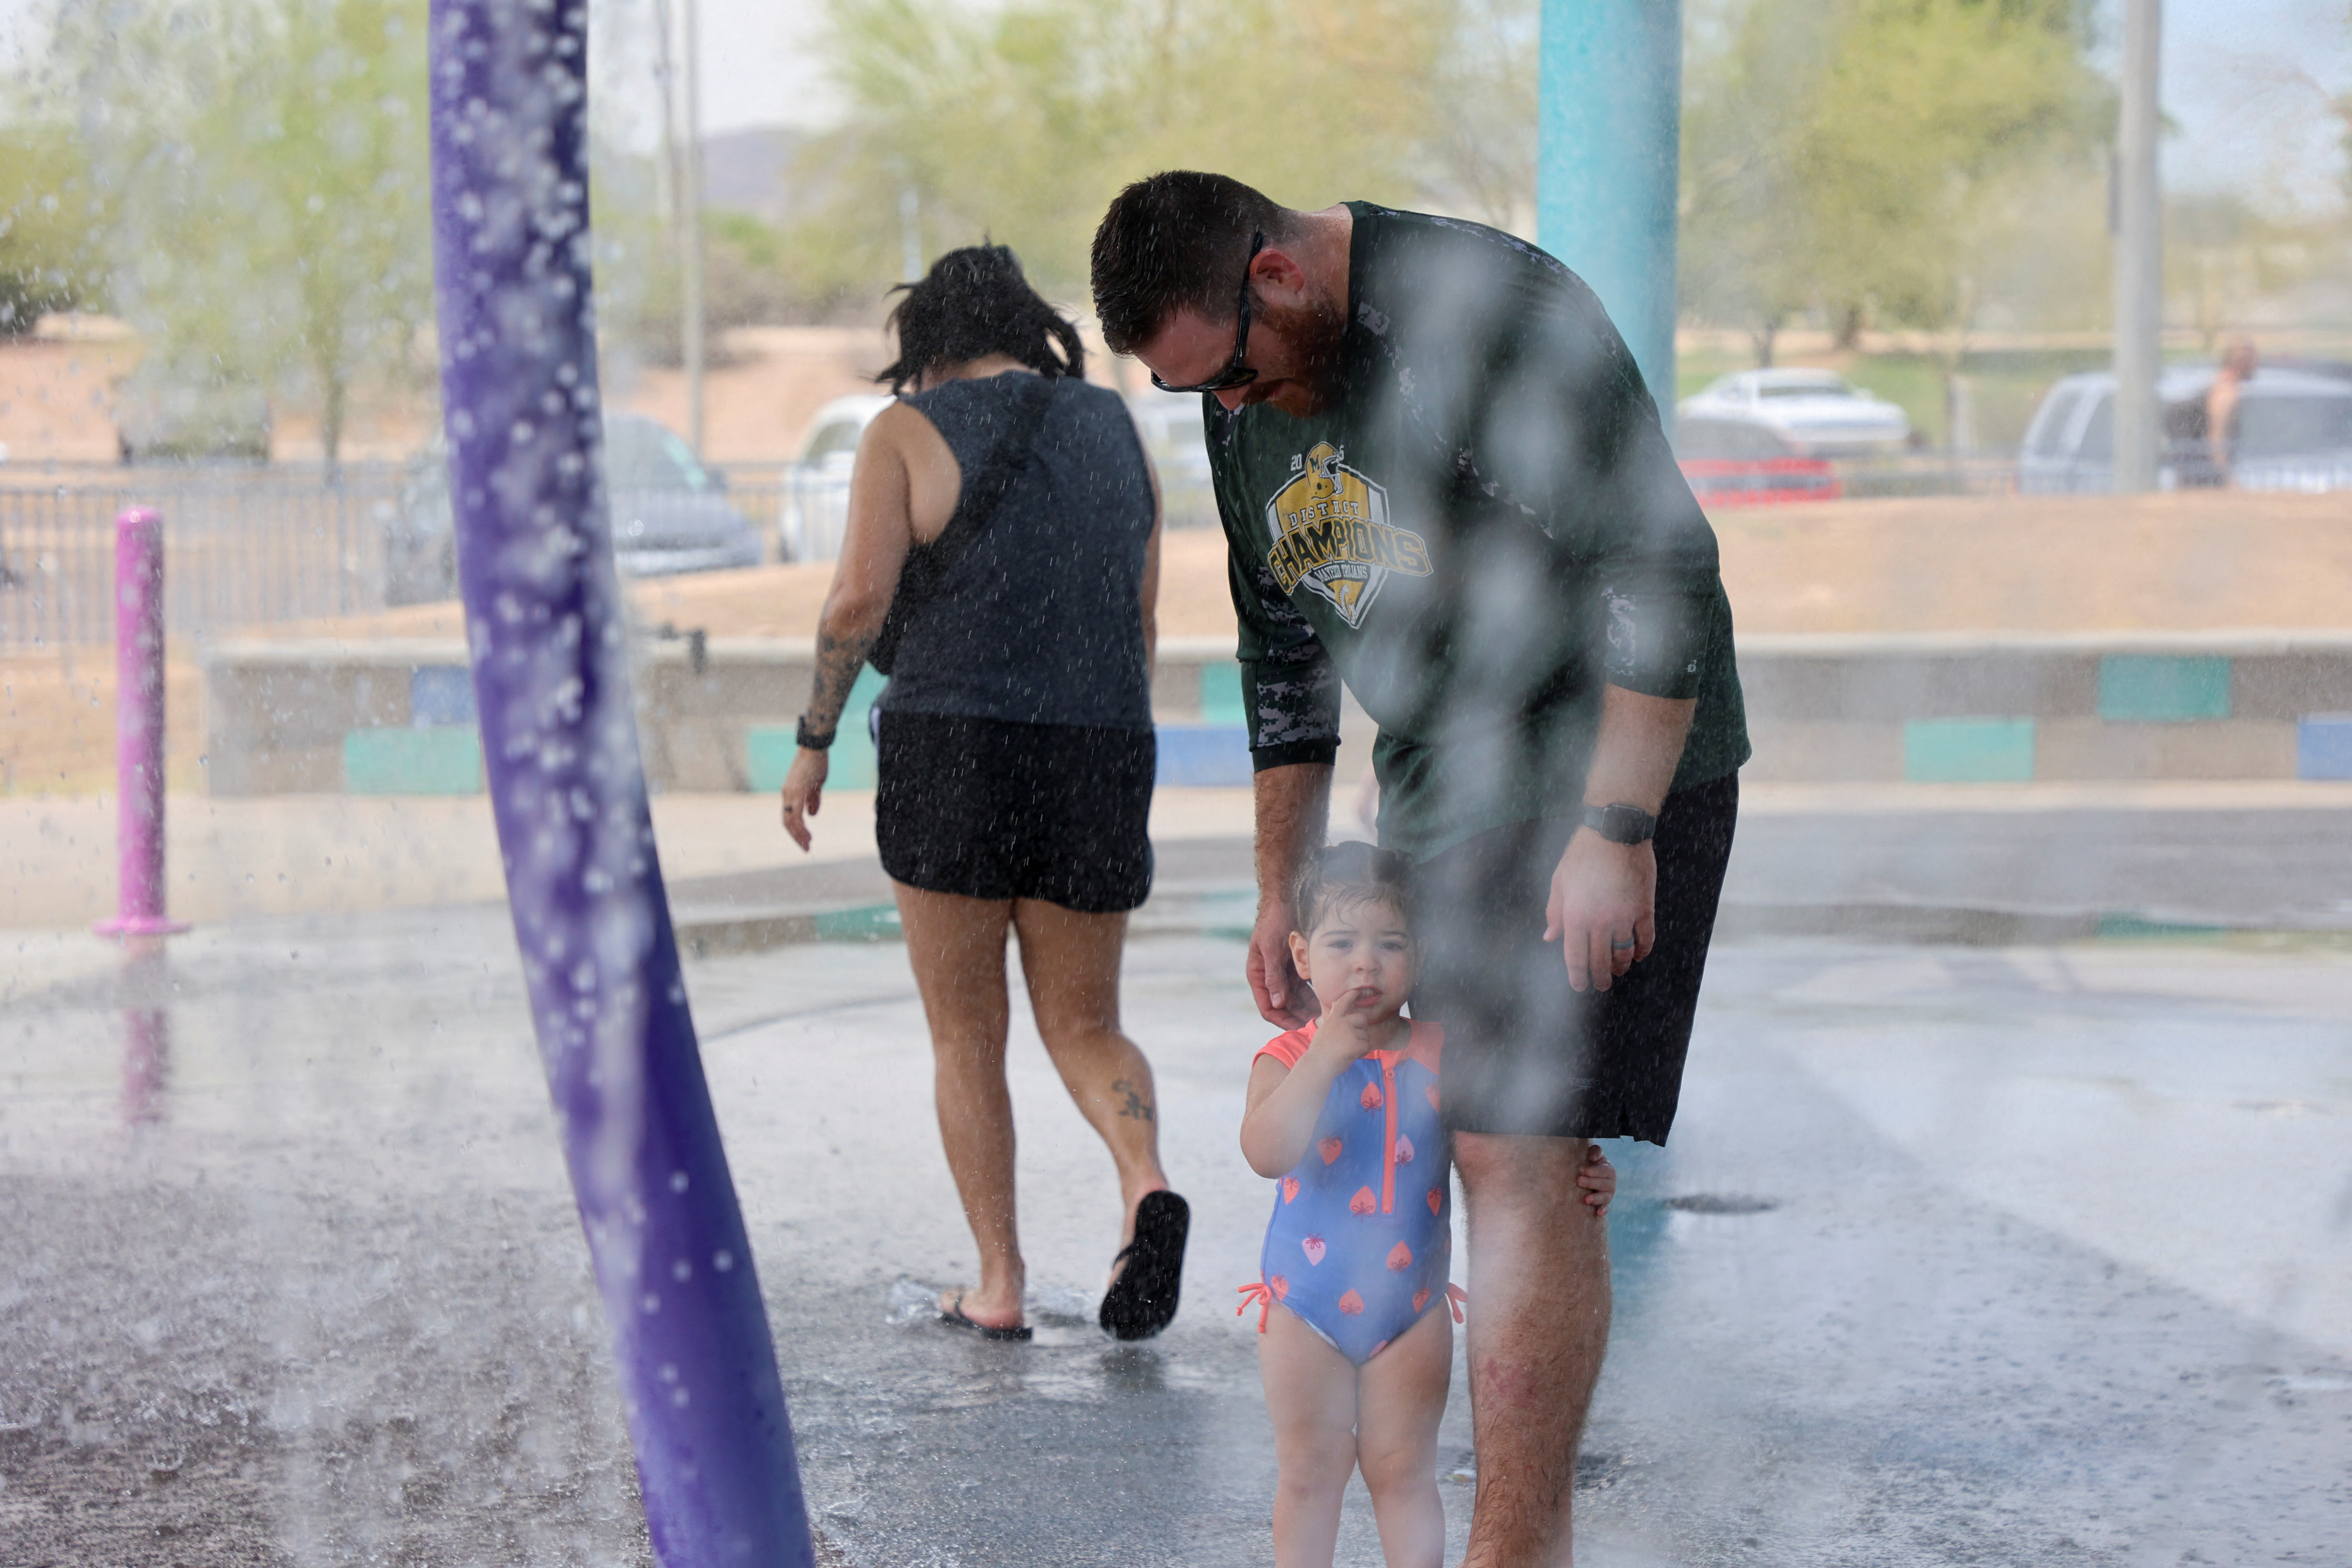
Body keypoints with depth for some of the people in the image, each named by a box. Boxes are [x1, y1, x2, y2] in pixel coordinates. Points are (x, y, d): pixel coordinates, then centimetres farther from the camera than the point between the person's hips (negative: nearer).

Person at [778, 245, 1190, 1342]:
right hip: (1097, 755, 4)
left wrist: (813, 741, -1)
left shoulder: (907, 433, -1)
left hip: (952, 753, -3)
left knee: (966, 1035, 9)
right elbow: (1139, 623, 15)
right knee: (1085, 1028, 12)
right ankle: (1147, 1185, -16)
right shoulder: (1115, 431, 13)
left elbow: (859, 598, -12)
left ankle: (1000, 1284, 6)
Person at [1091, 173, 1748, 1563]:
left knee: (1520, 1154, -14)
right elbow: (1284, 657, 19)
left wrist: (1613, 832, -22)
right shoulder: (1245, 397, 8)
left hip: (1608, 778, -8)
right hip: (1441, 796, 8)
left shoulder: (1493, 317, -20)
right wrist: (1281, 892, 20)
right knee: (1490, 1155, 7)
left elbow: (1661, 575, -21)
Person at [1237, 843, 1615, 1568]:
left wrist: (1584, 1182, -16)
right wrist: (1326, 1056, -34)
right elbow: (1267, 1154, -29)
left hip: (1412, 1309, 1)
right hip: (1307, 1312, -1)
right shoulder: (1288, 1060, -11)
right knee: (1309, 1474, 10)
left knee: (1402, 1473, 11)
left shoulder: (1442, 1056, -4)